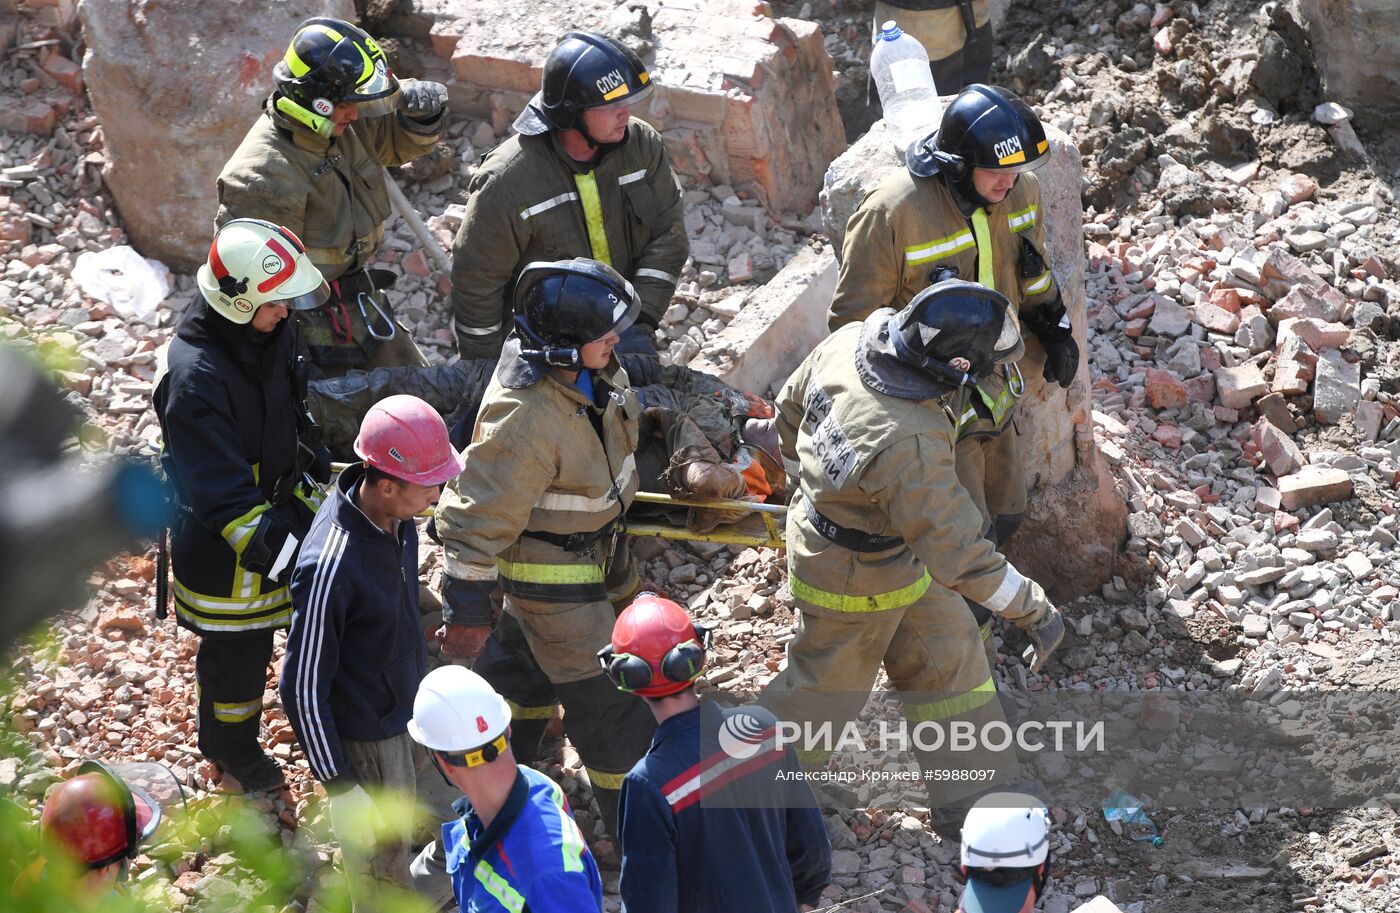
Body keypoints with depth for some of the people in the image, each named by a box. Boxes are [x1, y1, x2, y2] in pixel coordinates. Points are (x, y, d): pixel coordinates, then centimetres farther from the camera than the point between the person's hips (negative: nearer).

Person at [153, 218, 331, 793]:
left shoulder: (270, 332, -8)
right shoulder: (195, 378, -35)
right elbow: (223, 496, -33)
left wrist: (322, 478, 17)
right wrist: (278, 552, -36)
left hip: (281, 504, 7)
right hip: (223, 544, -7)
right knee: (238, 649, 15)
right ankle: (230, 747, 41)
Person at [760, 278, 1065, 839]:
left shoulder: (850, 341, -18)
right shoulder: (909, 445, -42)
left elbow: (792, 405, 2)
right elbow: (957, 553, -35)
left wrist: (806, 482, 20)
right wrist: (1033, 610, -24)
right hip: (858, 579, -8)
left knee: (948, 659, 21)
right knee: (827, 686, 18)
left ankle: (973, 798, 37)